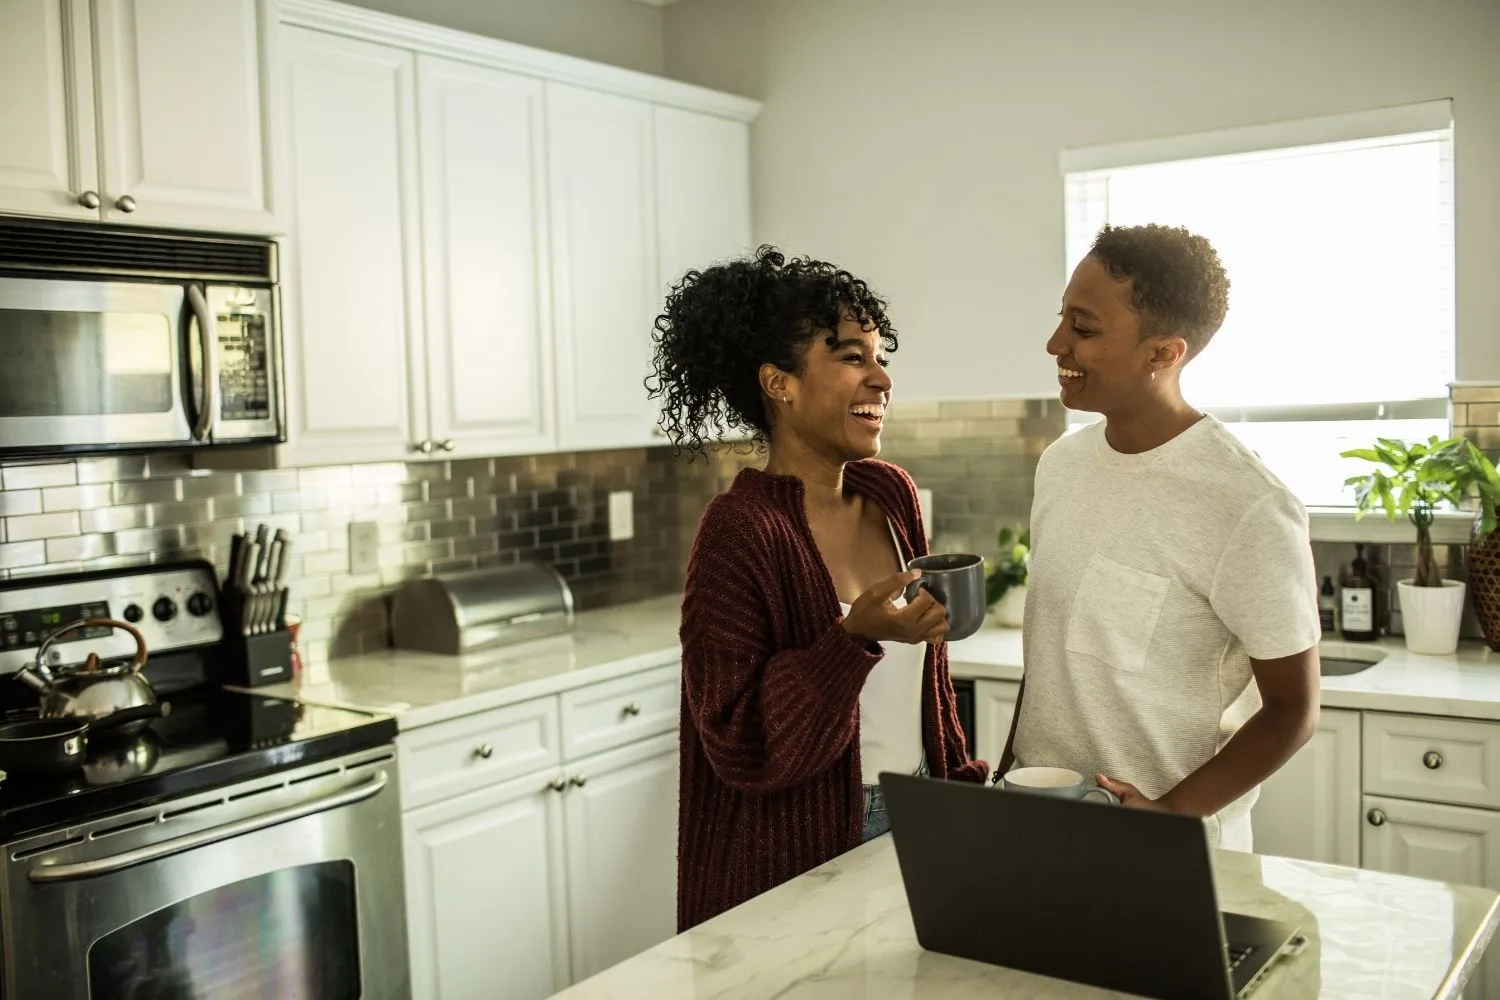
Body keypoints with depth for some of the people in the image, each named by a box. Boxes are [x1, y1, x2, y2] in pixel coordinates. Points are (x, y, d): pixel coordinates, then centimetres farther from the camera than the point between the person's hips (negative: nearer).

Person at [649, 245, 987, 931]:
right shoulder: (739, 530, -19)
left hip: (916, 822, 7)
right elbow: (740, 744, -20)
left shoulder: (892, 496, 1)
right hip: (795, 861, -6)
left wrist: (961, 781, 13)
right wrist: (856, 637, -29)